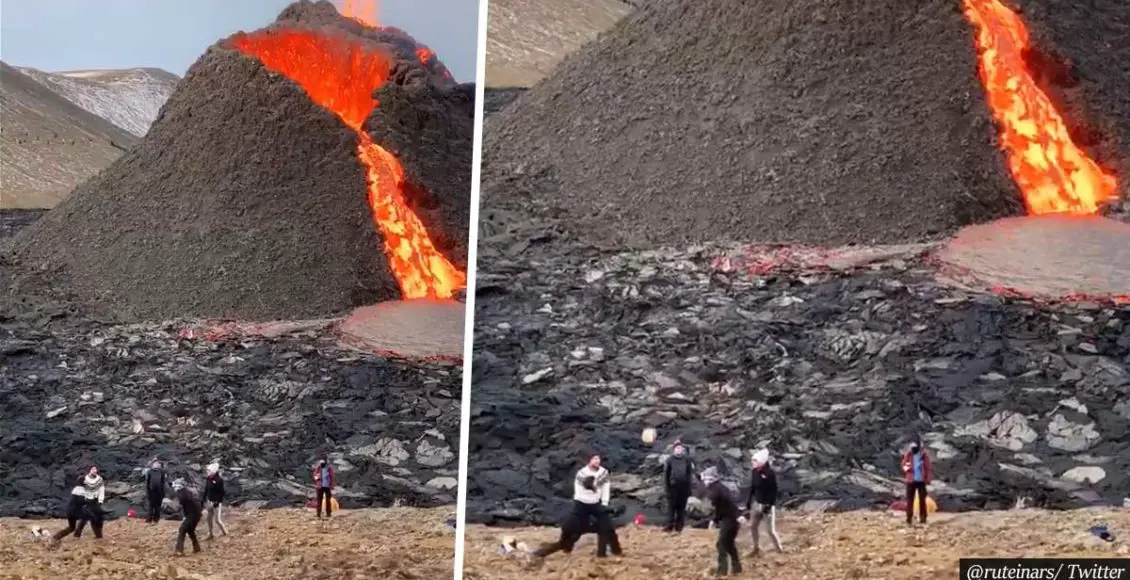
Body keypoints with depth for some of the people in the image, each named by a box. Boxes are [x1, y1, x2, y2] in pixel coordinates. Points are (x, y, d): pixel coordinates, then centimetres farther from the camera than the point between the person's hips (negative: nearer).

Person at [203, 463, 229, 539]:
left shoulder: (219, 480, -20)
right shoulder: (208, 479, 1)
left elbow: (221, 492, -18)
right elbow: (206, 490, 12)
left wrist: (217, 502, -21)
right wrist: (204, 499, 13)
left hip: (217, 502, -7)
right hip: (209, 501, 7)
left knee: (217, 520, -4)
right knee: (209, 518, 15)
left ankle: (225, 533, 13)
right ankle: (210, 534, 30)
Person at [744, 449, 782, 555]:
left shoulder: (770, 473, -21)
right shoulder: (755, 472, -1)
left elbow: (774, 491, -19)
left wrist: (769, 505, -22)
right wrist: (748, 501, 11)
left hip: (767, 505, -7)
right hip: (756, 503, 8)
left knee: (771, 530, -2)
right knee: (753, 526, 17)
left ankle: (780, 550, 14)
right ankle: (757, 548, 35)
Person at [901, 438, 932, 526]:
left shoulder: (924, 454, -4)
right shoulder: (908, 454, -2)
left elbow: (928, 467, 1)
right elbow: (904, 465, 5)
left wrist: (928, 479, -4)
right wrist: (906, 468, -18)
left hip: (921, 480, 0)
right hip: (911, 480, 0)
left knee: (922, 499, 5)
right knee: (910, 500, 0)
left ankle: (923, 519, 13)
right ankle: (909, 519, 3)